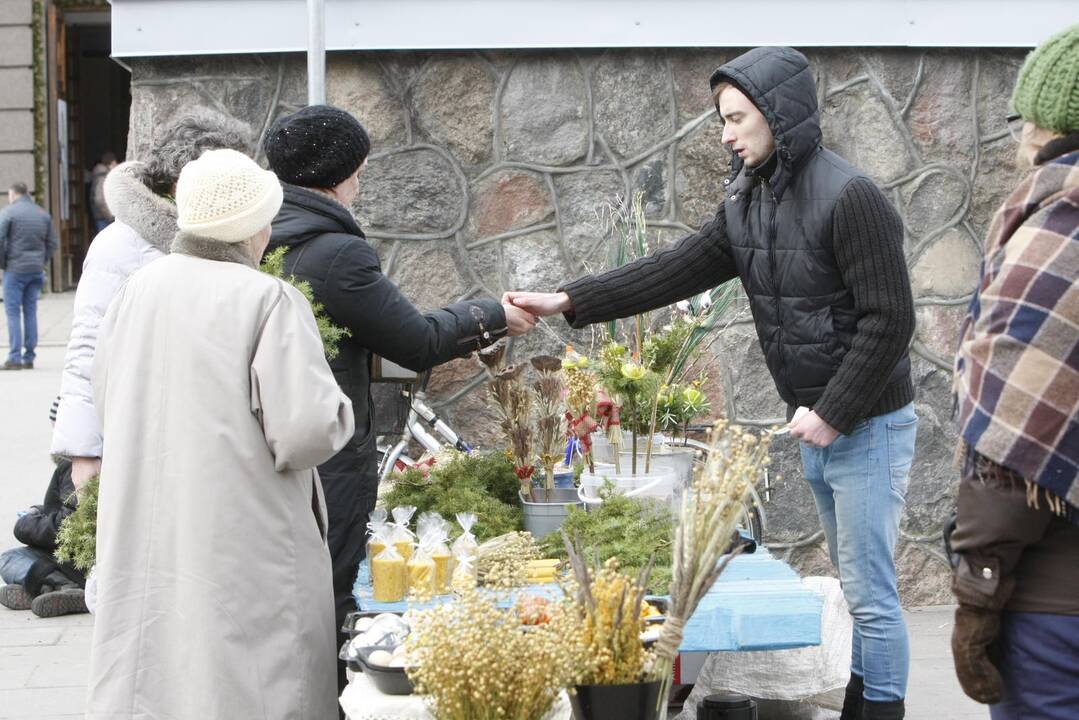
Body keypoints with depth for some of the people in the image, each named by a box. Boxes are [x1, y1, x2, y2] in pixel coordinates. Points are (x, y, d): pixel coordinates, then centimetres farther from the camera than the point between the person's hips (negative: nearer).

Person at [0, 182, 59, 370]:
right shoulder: (43, 214, 10)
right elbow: (53, 242, 10)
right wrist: (41, 261, 12)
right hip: (36, 270, 5)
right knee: (30, 311, 11)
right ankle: (29, 357, 12)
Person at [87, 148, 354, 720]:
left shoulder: (138, 290, 1)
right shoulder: (270, 301, -15)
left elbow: (105, 400, 13)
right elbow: (307, 432, -19)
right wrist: (336, 412, 2)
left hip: (142, 538, 6)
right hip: (241, 541, -6)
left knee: (149, 665, 14)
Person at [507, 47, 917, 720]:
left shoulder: (849, 197, -19)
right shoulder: (747, 203, 7)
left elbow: (890, 320, -19)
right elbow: (674, 270, 3)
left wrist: (833, 412, -18)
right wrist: (570, 301, -4)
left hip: (868, 424, -8)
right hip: (818, 424, 8)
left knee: (872, 594, -2)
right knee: (857, 587, 16)